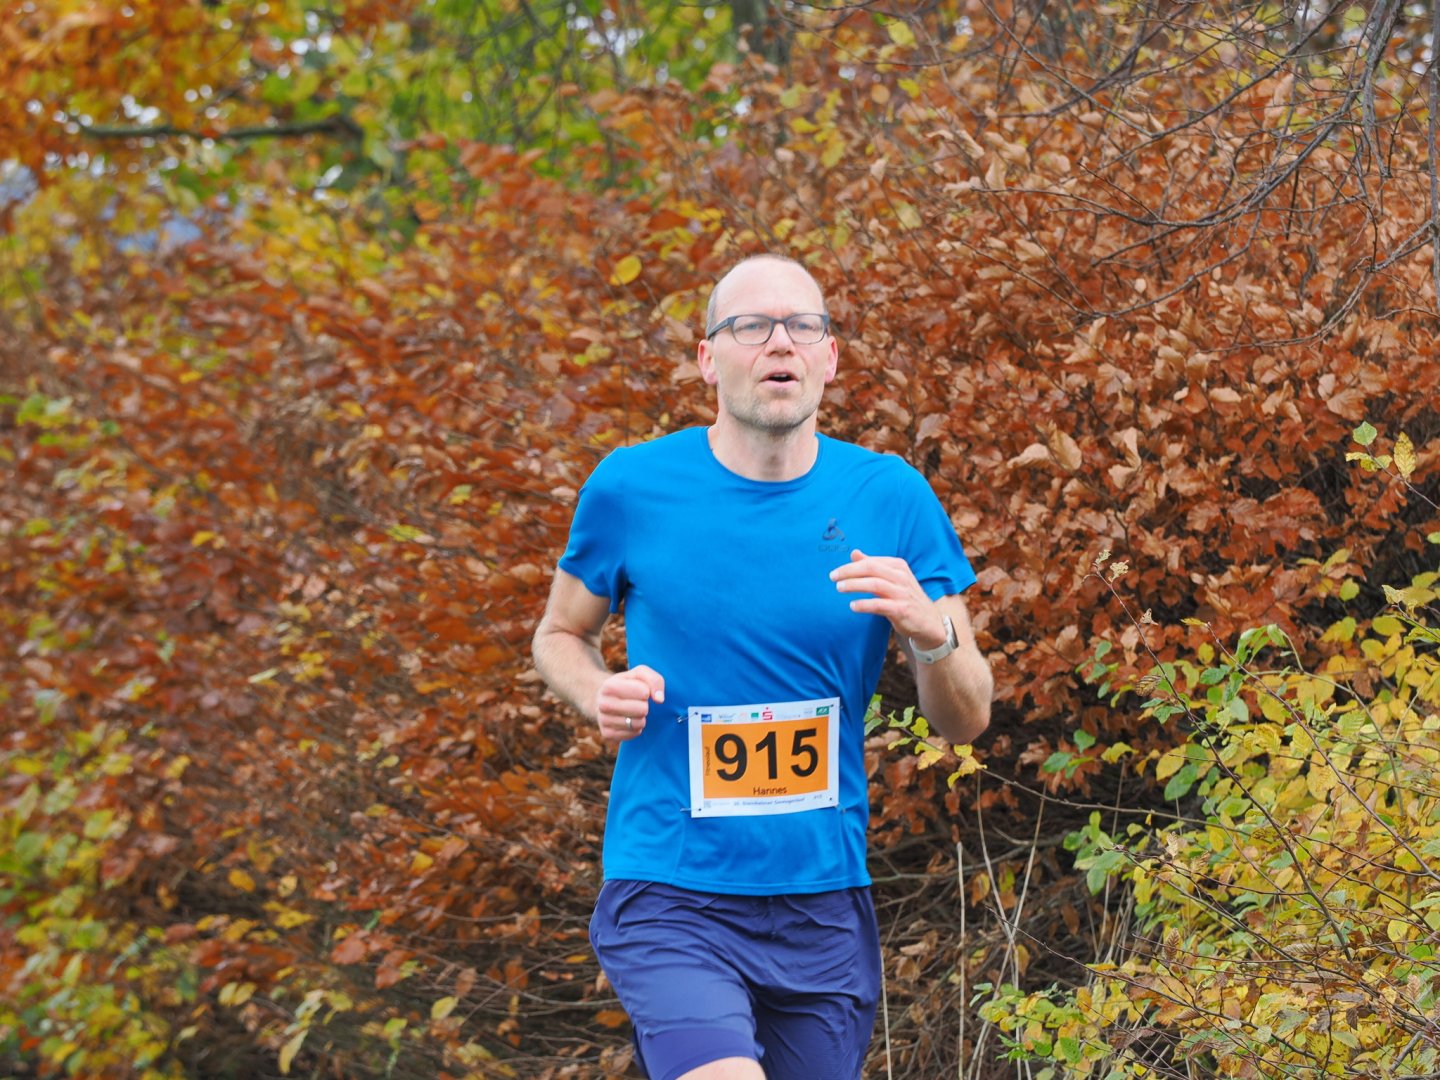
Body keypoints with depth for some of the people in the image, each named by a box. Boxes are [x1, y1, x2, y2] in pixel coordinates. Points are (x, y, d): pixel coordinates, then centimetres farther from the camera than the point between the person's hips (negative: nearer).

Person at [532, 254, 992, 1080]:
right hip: (670, 900, -3)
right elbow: (560, 636, 15)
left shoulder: (890, 499, 1)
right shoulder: (633, 488, -1)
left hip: (824, 906, 3)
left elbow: (967, 720, 4)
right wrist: (600, 693, -7)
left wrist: (931, 633, -18)